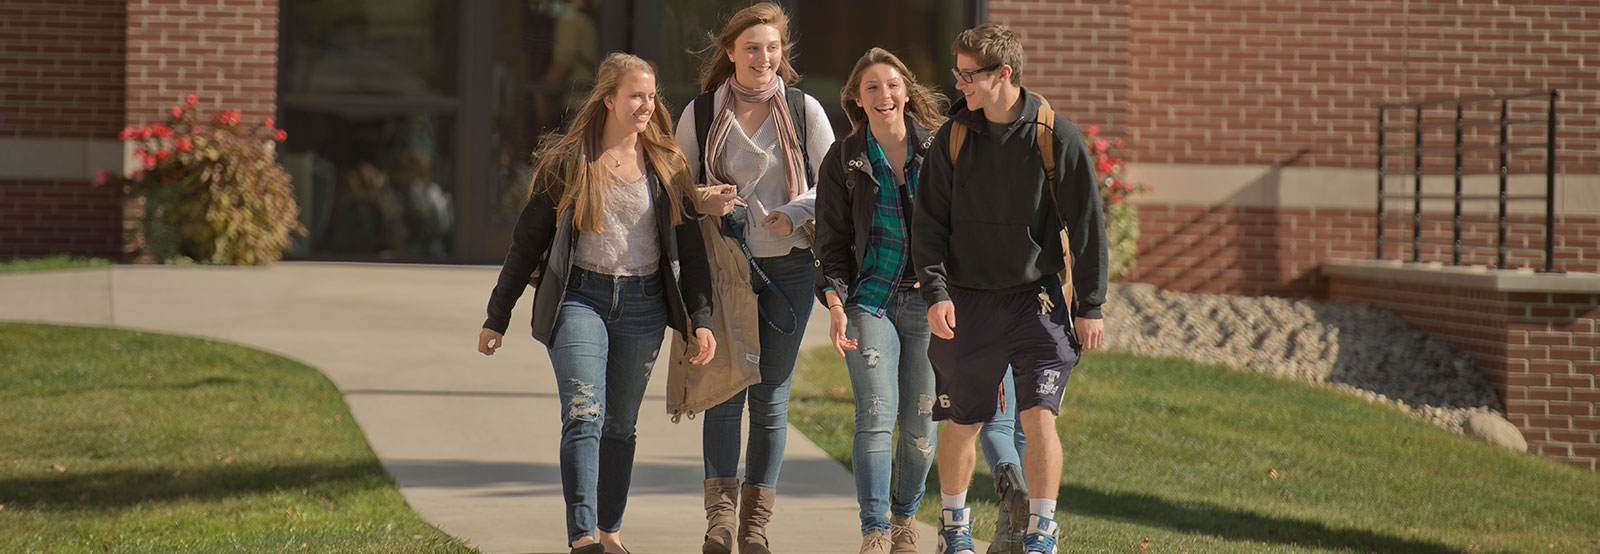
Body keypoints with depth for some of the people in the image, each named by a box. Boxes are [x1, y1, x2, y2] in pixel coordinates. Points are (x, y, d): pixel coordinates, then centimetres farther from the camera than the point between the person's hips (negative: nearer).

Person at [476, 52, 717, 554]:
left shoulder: (667, 166, 8)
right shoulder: (567, 161, 1)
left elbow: (689, 244, 10)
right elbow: (528, 239, 5)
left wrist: (701, 318, 1)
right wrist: (497, 316, 7)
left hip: (642, 306, 3)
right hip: (579, 299, -3)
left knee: (620, 424, 10)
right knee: (584, 416, -16)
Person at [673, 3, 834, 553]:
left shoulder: (805, 110, 5)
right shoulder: (700, 113, 5)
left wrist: (797, 212, -10)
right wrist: (703, 200, -11)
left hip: (788, 266, 1)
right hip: (723, 265, 0)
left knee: (771, 395, 3)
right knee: (726, 388, -9)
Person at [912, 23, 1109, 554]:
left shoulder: (1055, 137, -6)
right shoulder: (953, 137, 1)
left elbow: (1087, 222, -1)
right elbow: (929, 222, 4)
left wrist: (1090, 305, -2)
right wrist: (936, 292, -9)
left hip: (1036, 299, -2)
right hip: (967, 304, 2)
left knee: (1039, 415, -13)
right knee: (961, 424, 8)